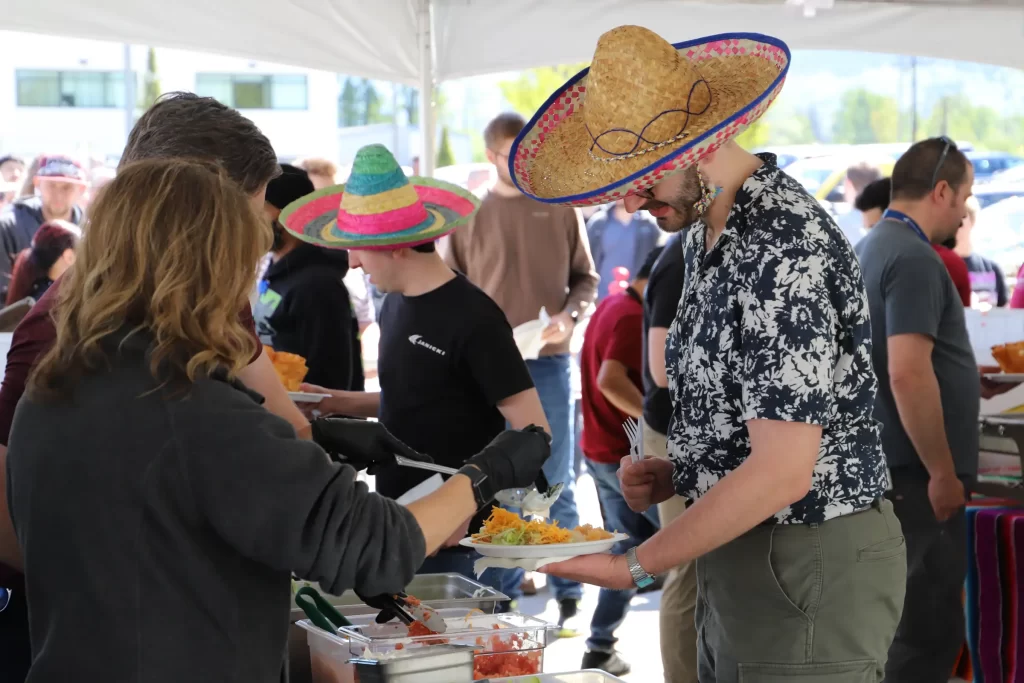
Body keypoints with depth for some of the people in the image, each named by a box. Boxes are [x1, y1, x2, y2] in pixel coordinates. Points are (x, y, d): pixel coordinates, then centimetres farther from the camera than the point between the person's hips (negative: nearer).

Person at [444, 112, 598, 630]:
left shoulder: (561, 209, 5)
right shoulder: (470, 215, 5)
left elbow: (586, 277, 9)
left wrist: (568, 317, -10)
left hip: (548, 361, -1)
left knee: (557, 483, 3)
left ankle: (568, 597, 9)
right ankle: (502, 595, 14)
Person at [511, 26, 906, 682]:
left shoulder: (784, 249, -23)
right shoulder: (713, 229, 8)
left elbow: (785, 470, -26)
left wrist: (637, 566, -19)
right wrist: (675, 473, 1)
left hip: (810, 570, -9)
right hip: (740, 559, 9)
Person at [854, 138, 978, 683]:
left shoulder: (872, 248, 14)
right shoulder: (913, 258, -18)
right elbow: (908, 374, -26)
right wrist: (943, 472, -19)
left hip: (887, 463, 10)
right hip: (917, 473, -10)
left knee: (910, 622, 17)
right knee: (929, 629, -4)